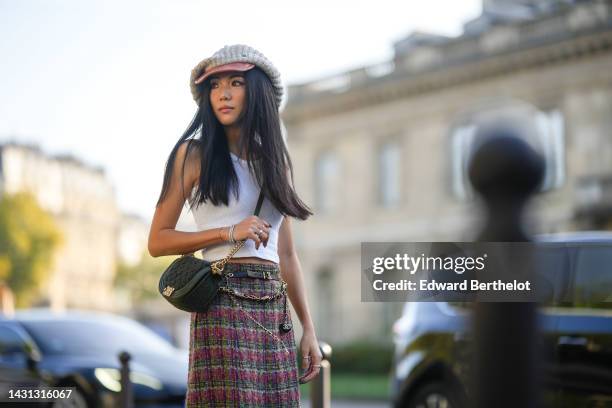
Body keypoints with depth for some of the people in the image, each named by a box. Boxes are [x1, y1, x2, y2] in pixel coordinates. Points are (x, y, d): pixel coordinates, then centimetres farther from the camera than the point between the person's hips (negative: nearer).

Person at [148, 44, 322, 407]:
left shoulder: (276, 159, 17)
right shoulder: (194, 154, 3)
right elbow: (158, 241, 0)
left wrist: (309, 328, 12)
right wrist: (229, 232, -12)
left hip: (275, 309, 5)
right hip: (225, 304, -5)